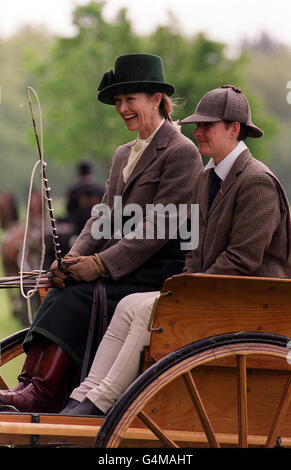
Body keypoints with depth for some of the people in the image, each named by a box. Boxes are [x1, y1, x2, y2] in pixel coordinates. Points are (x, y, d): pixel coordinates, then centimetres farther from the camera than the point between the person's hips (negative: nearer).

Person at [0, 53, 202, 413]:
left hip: (157, 272, -7)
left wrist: (100, 263, -20)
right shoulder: (123, 155, 21)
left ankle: (44, 394, -30)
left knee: (80, 297, -27)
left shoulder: (181, 152, -7)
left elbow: (158, 226, -15)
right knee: (61, 291, -19)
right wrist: (76, 255, -7)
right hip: (118, 267, 7)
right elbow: (104, 216, 14)